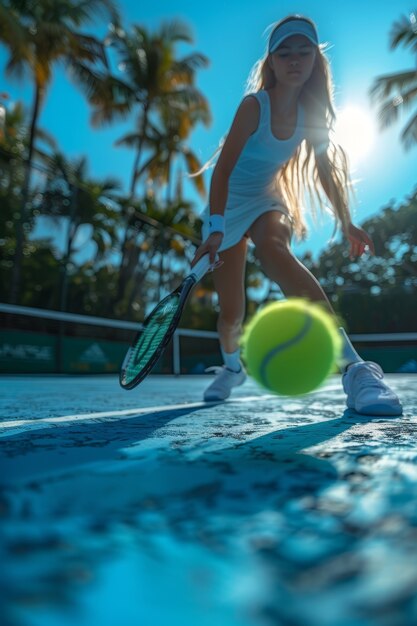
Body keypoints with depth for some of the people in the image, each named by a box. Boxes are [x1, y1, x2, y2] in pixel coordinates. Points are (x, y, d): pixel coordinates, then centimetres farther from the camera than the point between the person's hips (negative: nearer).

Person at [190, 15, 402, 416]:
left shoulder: (311, 112, -2)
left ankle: (355, 368, -49)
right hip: (228, 204, -1)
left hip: (267, 200, 2)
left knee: (274, 250, -37)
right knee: (231, 311, -3)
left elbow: (325, 168, 7)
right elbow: (222, 170, -21)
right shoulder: (254, 105, -16)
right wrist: (214, 229, -31)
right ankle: (232, 367, 33)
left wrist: (346, 222, 4)